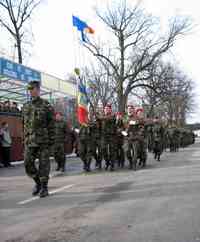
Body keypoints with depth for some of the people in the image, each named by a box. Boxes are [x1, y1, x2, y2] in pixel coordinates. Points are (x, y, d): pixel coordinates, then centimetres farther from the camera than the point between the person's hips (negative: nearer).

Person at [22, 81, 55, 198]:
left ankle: (44, 187, 12)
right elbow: (25, 124, 17)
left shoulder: (46, 105, -3)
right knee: (28, 164, 3)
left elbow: (51, 123, -5)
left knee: (44, 164, 0)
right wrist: (25, 139, 13)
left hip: (43, 140, -5)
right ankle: (38, 183, 24)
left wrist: (52, 139, -10)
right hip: (30, 141, 5)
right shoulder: (26, 106, 12)